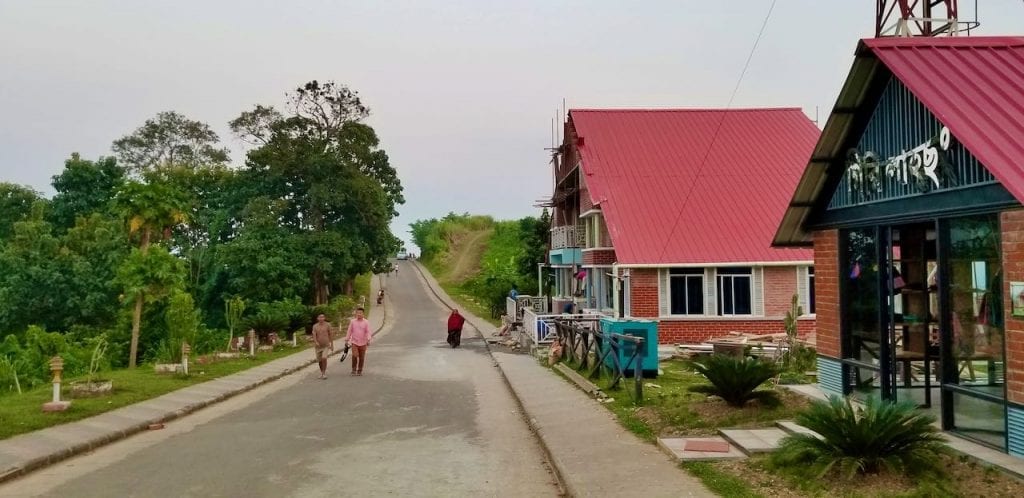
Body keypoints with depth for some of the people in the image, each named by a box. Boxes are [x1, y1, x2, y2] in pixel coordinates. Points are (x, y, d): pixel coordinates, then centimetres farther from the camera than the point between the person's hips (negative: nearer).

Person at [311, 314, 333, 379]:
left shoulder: (327, 325, -3)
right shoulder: (315, 326, -1)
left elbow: (330, 334, 2)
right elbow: (314, 335, -12)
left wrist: (332, 344, 2)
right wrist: (316, 342, -31)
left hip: (326, 345, -2)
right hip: (318, 346, 2)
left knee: (324, 358, -20)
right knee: (320, 360, 10)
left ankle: (324, 373, -9)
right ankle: (321, 372, 31)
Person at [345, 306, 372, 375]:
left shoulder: (366, 322, -4)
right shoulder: (352, 321, 0)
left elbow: (368, 332, -11)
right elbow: (349, 331, 6)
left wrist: (368, 340, -25)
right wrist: (346, 340, 7)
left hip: (363, 343, 0)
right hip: (354, 342, 0)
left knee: (361, 358, 5)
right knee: (354, 356, -16)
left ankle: (359, 371, 21)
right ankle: (354, 369, 2)